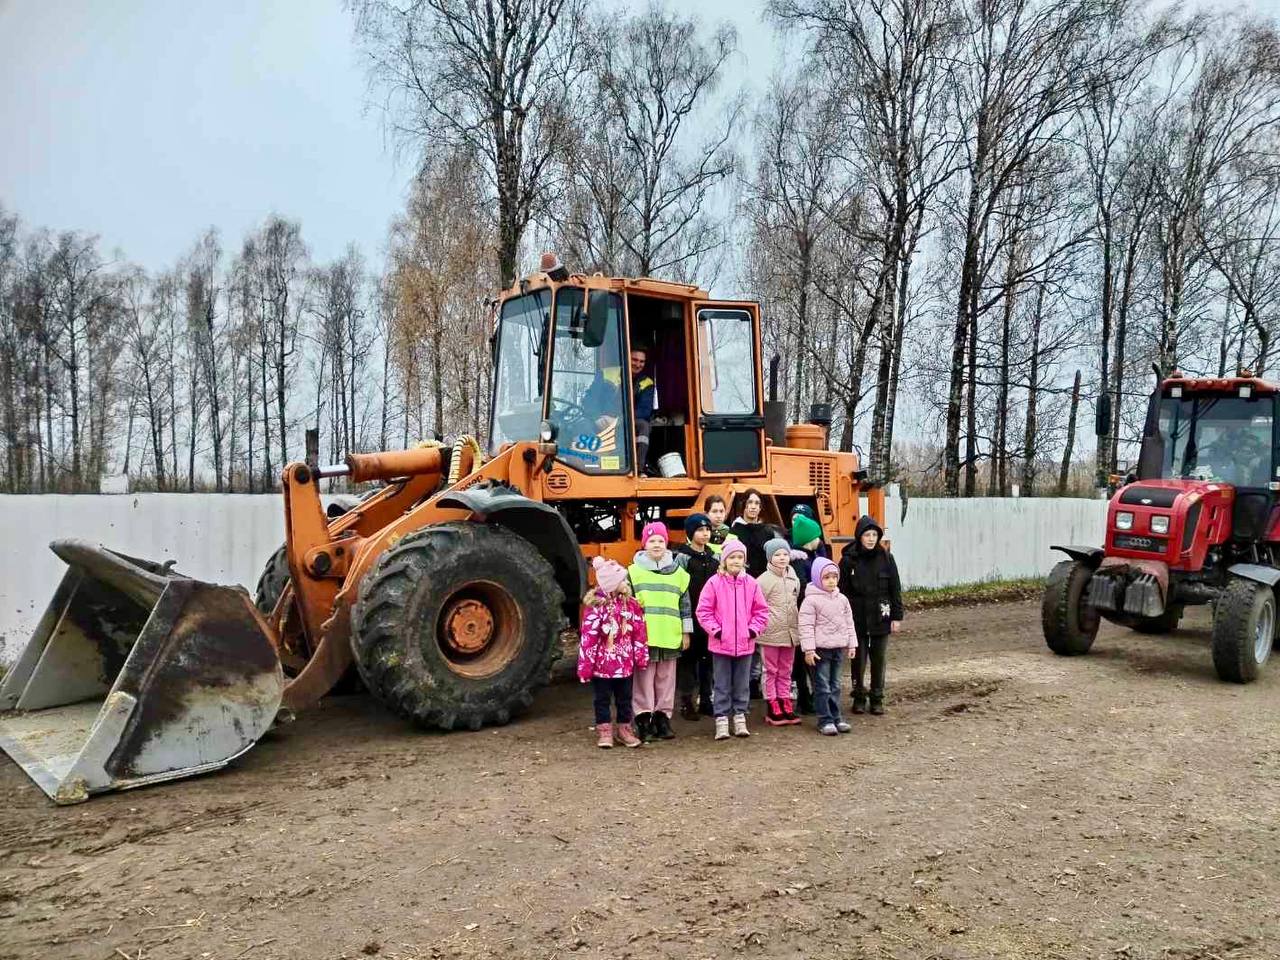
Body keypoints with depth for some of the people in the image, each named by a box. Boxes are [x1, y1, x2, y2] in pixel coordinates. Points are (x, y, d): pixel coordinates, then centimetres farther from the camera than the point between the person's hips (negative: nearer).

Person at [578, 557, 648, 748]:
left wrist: (641, 657, 4)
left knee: (624, 698, 14)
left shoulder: (630, 603, 0)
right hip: (601, 663, -4)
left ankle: (624, 729, 27)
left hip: (625, 663, 4)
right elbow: (588, 637, -13)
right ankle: (604, 731, 21)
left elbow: (639, 632, 5)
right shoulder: (595, 607, -14)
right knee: (602, 698, 9)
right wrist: (585, 666, -13)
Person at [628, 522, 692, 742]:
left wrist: (686, 632, 11)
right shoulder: (634, 571, 2)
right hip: (643, 636, -2)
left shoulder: (678, 572, 10)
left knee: (666, 679, 8)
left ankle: (663, 717, 18)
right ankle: (643, 718, 8)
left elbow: (685, 604, 13)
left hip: (670, 637, 3)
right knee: (644, 678, 1)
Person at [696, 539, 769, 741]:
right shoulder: (715, 582, -7)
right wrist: (715, 630, -9)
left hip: (745, 643, 3)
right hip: (721, 643, -2)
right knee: (722, 685, 5)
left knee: (742, 684, 12)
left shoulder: (751, 583, 1)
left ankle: (740, 718, 22)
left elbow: (761, 610, 8)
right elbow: (703, 610, -5)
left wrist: (754, 629, -2)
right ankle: (722, 721, 11)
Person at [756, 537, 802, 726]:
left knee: (785, 671, 13)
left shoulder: (794, 579, 10)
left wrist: (796, 626, 17)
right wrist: (761, 626, -10)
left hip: (790, 632, 6)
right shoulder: (764, 579, -8)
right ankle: (772, 707, 9)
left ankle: (785, 704, 20)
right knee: (771, 670, 3)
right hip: (771, 632, -5)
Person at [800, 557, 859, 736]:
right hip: (820, 648, -6)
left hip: (838, 648, 6)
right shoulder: (811, 600, -11)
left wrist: (851, 644, 12)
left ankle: (836, 718, 21)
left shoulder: (842, 599, 9)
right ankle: (825, 721, 4)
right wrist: (808, 649, -16)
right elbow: (806, 626, -13)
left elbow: (849, 622, 16)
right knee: (822, 686, -2)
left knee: (835, 685, 13)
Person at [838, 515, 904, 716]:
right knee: (858, 659, 6)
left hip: (880, 619, 1)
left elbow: (895, 590, 3)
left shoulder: (886, 558, 0)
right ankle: (859, 697, 21)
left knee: (879, 660, 8)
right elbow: (842, 591, -3)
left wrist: (897, 617, 0)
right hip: (857, 619, -1)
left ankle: (877, 699, 20)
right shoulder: (849, 559, -4)